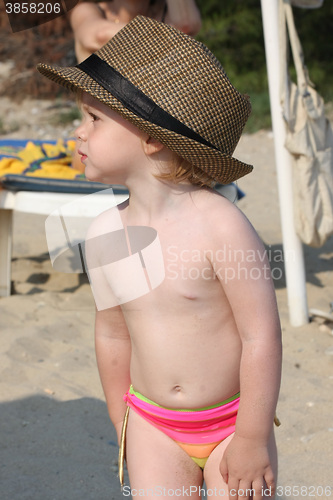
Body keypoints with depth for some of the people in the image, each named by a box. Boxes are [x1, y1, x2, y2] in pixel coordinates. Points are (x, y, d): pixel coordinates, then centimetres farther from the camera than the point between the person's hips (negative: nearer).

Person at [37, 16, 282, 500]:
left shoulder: (220, 225, -22)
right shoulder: (104, 234, -5)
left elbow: (261, 336, -20)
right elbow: (113, 333, 7)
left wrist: (252, 439, -16)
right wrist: (124, 426, 14)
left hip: (232, 423, -4)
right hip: (154, 426, 4)